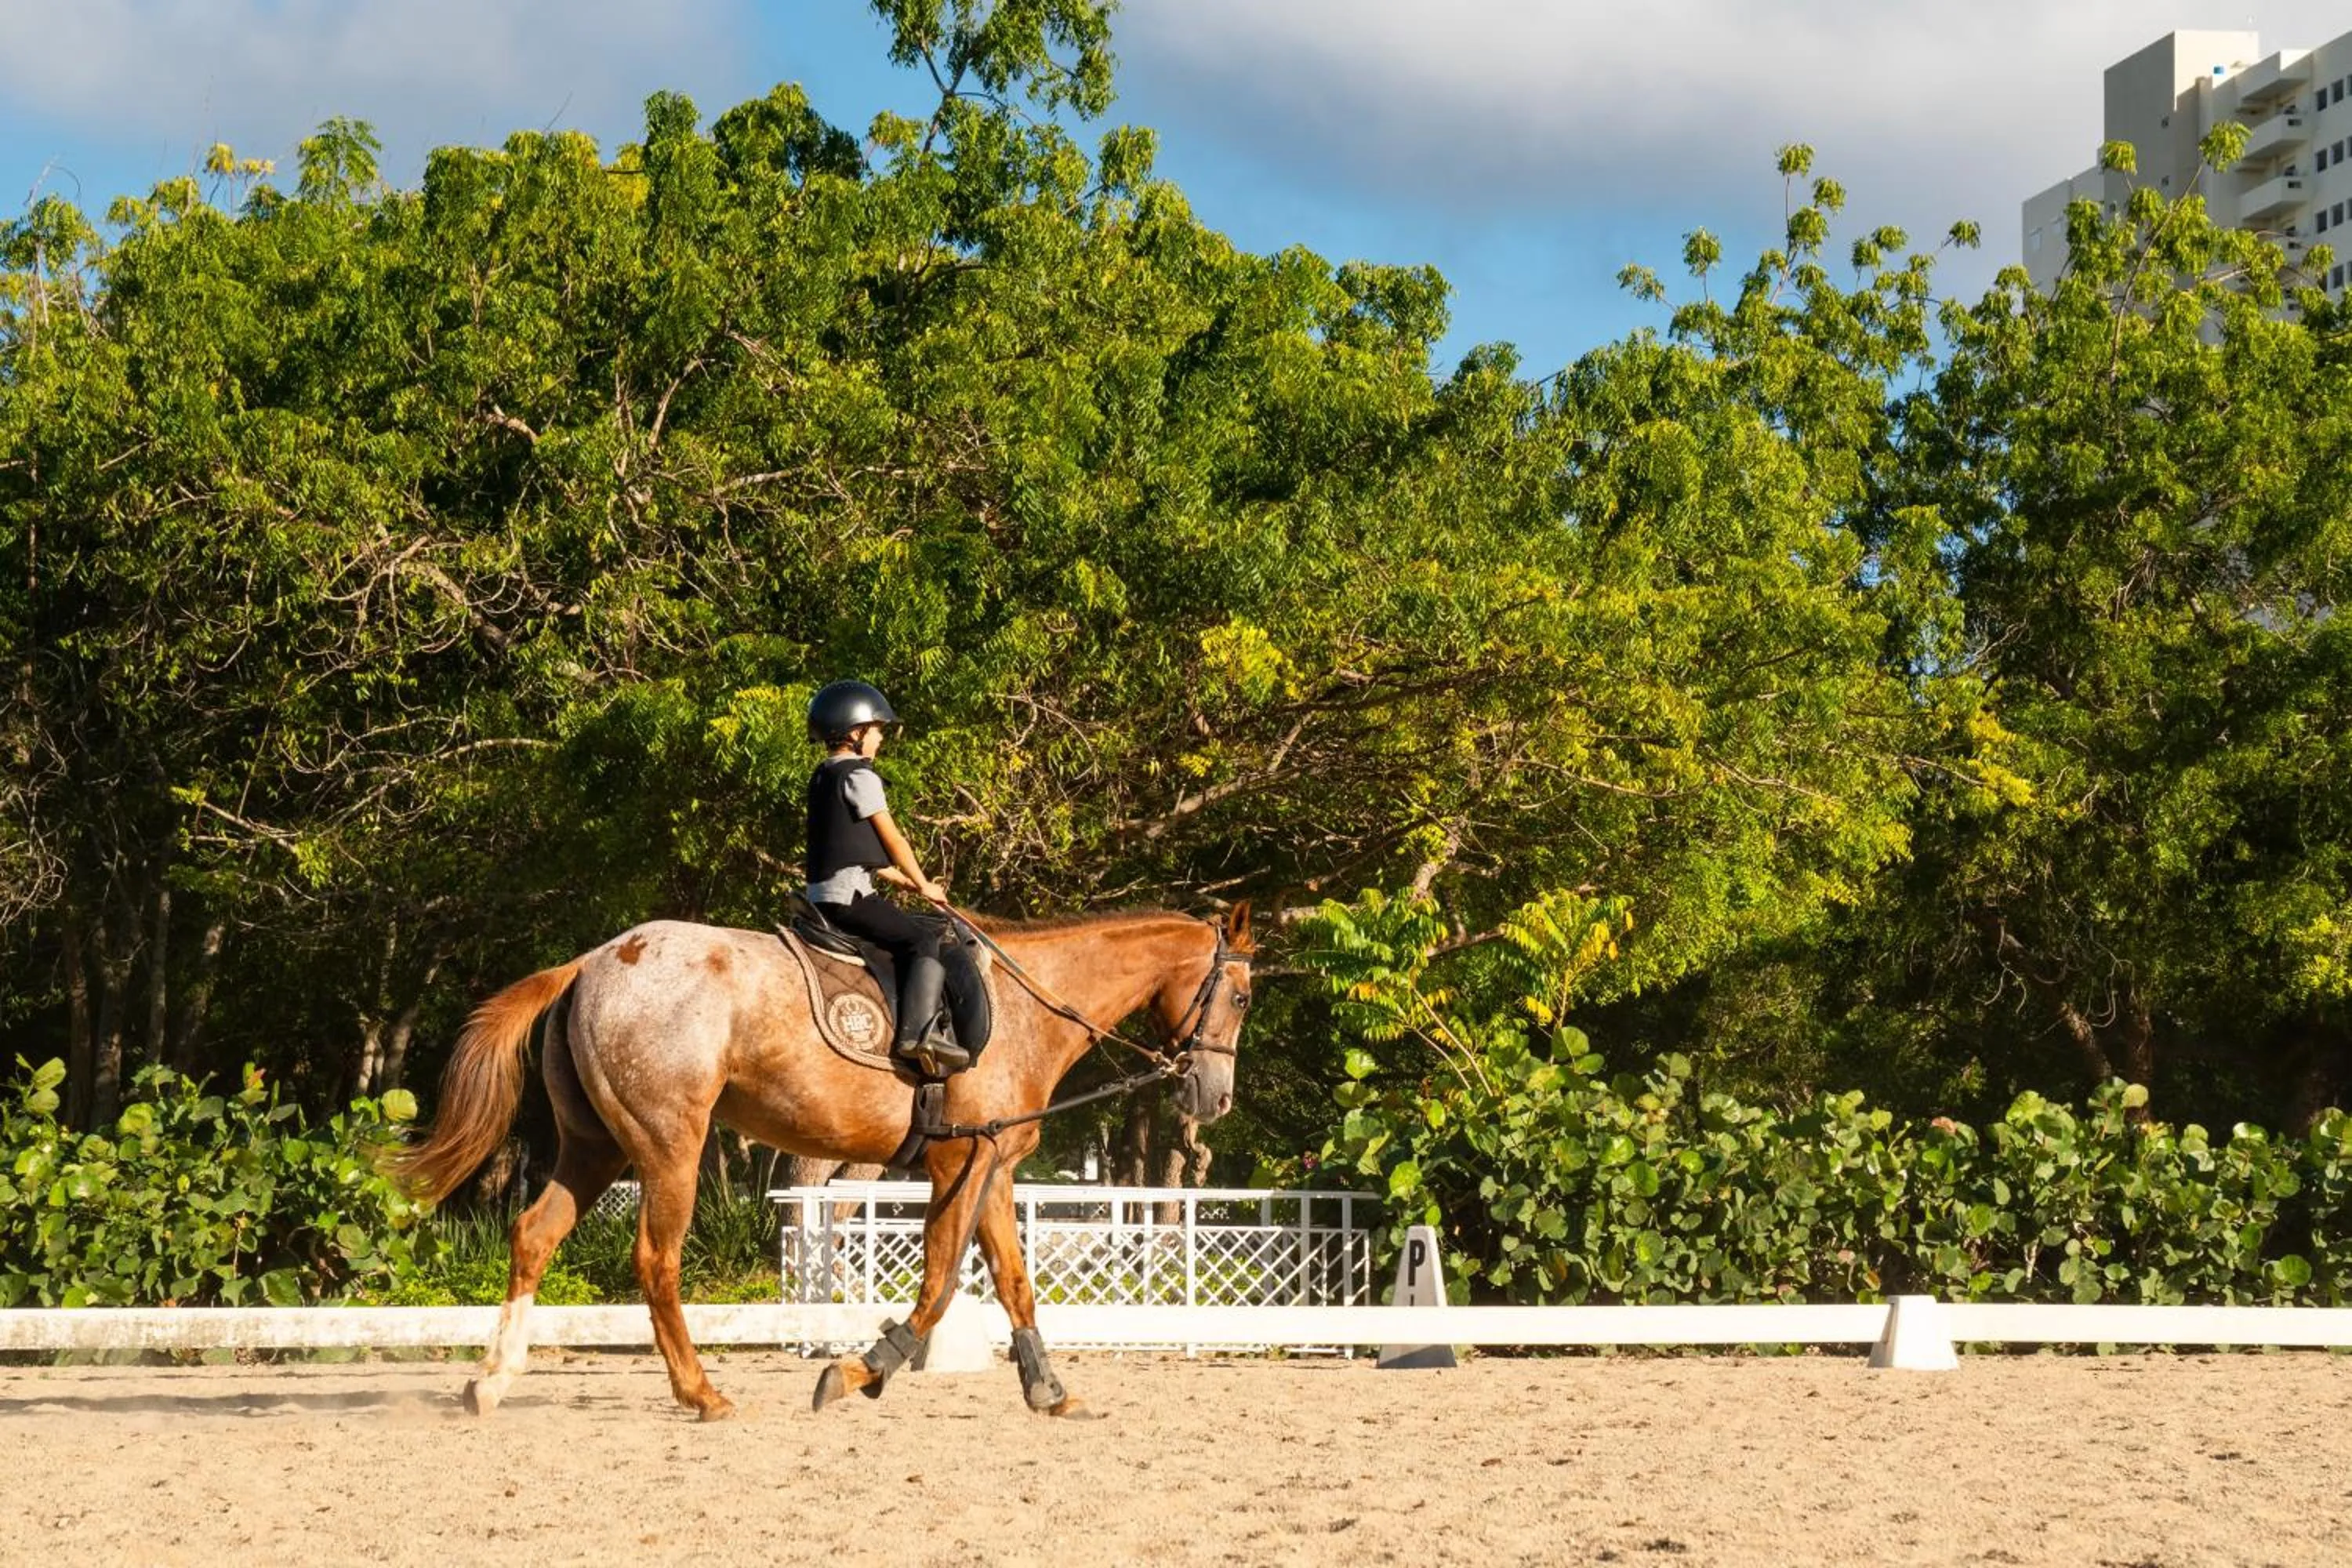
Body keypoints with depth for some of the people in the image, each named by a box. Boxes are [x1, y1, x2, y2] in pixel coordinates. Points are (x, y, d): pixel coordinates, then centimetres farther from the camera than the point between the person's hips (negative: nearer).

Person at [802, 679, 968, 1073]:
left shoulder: (823, 777, 21)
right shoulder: (859, 776, -9)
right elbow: (892, 840, -4)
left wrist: (905, 882, 23)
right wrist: (923, 885, 10)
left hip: (824, 897, 10)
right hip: (849, 895, -10)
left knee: (923, 935, 18)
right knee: (926, 940, -14)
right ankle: (917, 1033, -28)